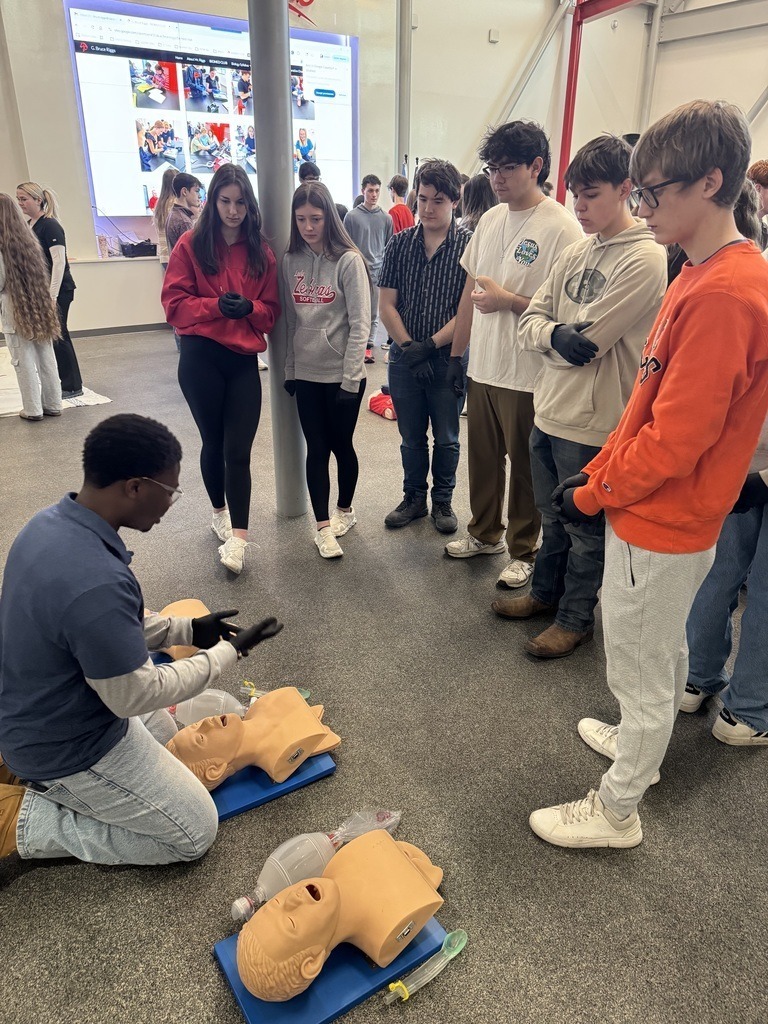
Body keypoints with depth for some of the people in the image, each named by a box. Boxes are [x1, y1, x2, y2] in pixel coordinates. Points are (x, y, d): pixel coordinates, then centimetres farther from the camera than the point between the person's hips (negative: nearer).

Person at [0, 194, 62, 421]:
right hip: (39, 305, 6)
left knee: (24, 361, 1)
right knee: (46, 357, 9)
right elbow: (41, 276, 11)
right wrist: (34, 294, 15)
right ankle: (53, 404, 15)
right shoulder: (28, 241, 8)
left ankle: (33, 409, 6)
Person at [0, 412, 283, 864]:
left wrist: (188, 629, 4)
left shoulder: (52, 522, -7)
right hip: (71, 747, -9)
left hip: (39, 717, 9)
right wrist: (228, 652, -14)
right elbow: (134, 695, -24)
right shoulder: (96, 583, -38)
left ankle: (39, 779, 18)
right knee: (194, 832, 7)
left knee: (166, 732, 32)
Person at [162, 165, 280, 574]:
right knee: (214, 443, 11)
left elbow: (271, 311, 9)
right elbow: (174, 303, -4)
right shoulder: (191, 245, 0)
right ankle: (220, 513, 34)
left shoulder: (261, 252, 7)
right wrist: (216, 305, -18)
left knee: (238, 450, -4)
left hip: (244, 360, 1)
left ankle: (238, 538, -1)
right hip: (201, 358, -1)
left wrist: (249, 307, -13)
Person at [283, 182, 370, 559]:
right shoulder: (291, 260, 5)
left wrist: (350, 379, -14)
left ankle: (345, 510, 31)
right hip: (305, 373, 4)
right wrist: (289, 368, 7)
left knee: (341, 444, 9)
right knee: (316, 448, 5)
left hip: (342, 374, -3)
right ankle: (323, 525, 13)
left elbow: (359, 324, -11)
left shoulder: (348, 260, -8)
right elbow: (290, 319, 9)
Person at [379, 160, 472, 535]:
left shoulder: (469, 246, -6)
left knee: (446, 439, 10)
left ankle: (443, 501, 28)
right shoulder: (400, 243, 3)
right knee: (411, 438, 14)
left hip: (449, 358, -2)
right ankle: (414, 497, 31)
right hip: (404, 359, 3)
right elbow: (387, 304, 0)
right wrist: (408, 347, -12)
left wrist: (430, 345, -16)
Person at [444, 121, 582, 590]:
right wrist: (457, 353, 16)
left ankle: (524, 551, 26)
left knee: (524, 469, 8)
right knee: (482, 459, 18)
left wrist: (508, 300, -21)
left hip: (526, 375, -7)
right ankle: (485, 534, 38)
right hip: (481, 367, 7)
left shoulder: (562, 229, -13)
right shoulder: (490, 220, 9)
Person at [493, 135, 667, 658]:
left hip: (592, 423, -7)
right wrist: (556, 333, -15)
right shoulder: (575, 253, 9)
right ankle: (546, 592, 42)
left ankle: (576, 618, 28)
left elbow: (587, 341, -21)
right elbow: (530, 320, 4)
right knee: (553, 517, 22)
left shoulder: (646, 259, -15)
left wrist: (547, 332, -5)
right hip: (548, 411, 7)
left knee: (585, 529, 9)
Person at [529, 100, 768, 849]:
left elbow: (675, 438, -25)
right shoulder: (704, 275, 7)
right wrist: (597, 470, 7)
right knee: (663, 649, 26)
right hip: (674, 516, 9)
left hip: (658, 524, -9)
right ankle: (639, 745, 50)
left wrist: (594, 494, -12)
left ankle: (615, 811, 28)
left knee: (640, 671, 8)